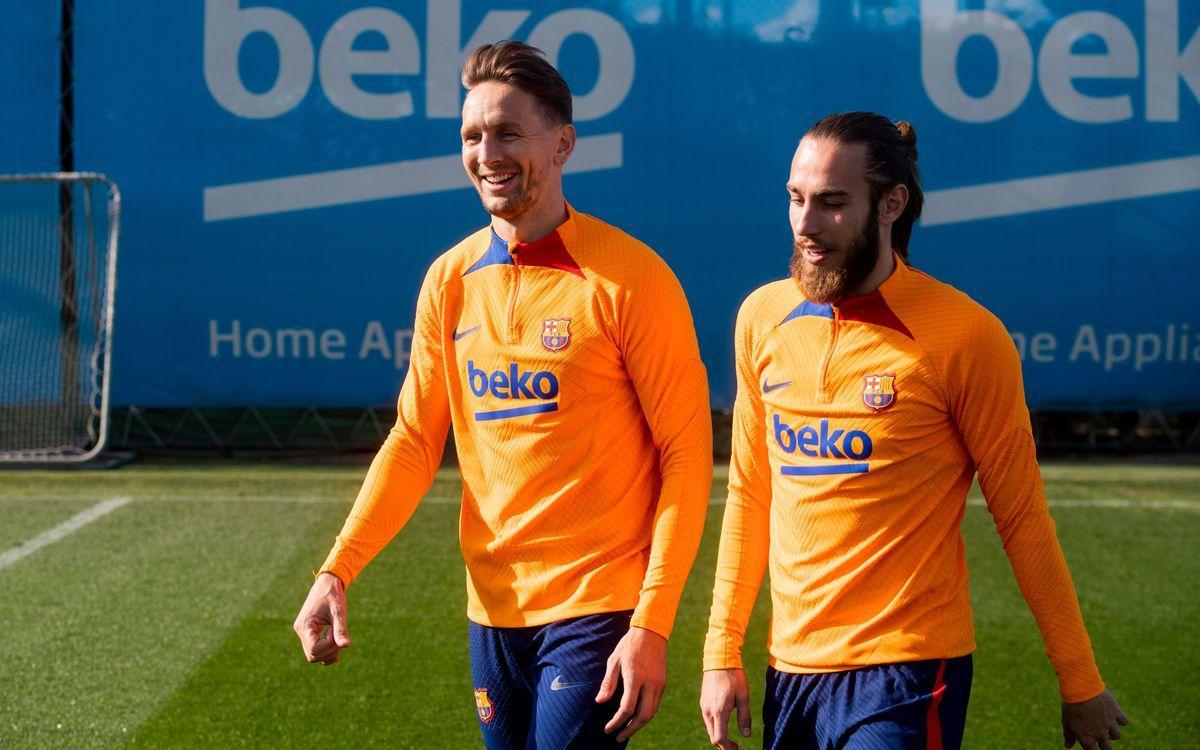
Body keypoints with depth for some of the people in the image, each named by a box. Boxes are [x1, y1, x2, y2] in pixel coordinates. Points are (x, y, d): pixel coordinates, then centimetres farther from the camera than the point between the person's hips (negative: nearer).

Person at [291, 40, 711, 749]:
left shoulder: (630, 277, -11)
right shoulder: (451, 279, 5)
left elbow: (687, 450, -10)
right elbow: (416, 439, 9)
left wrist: (652, 625, -16)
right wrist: (337, 571, -4)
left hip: (596, 610, -5)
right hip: (493, 607, 5)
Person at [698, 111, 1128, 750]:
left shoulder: (964, 335, -9)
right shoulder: (762, 317, 5)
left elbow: (1021, 518, -4)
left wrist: (1081, 683, 0)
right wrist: (722, 652, 10)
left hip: (907, 676, -5)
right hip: (790, 670, 5)